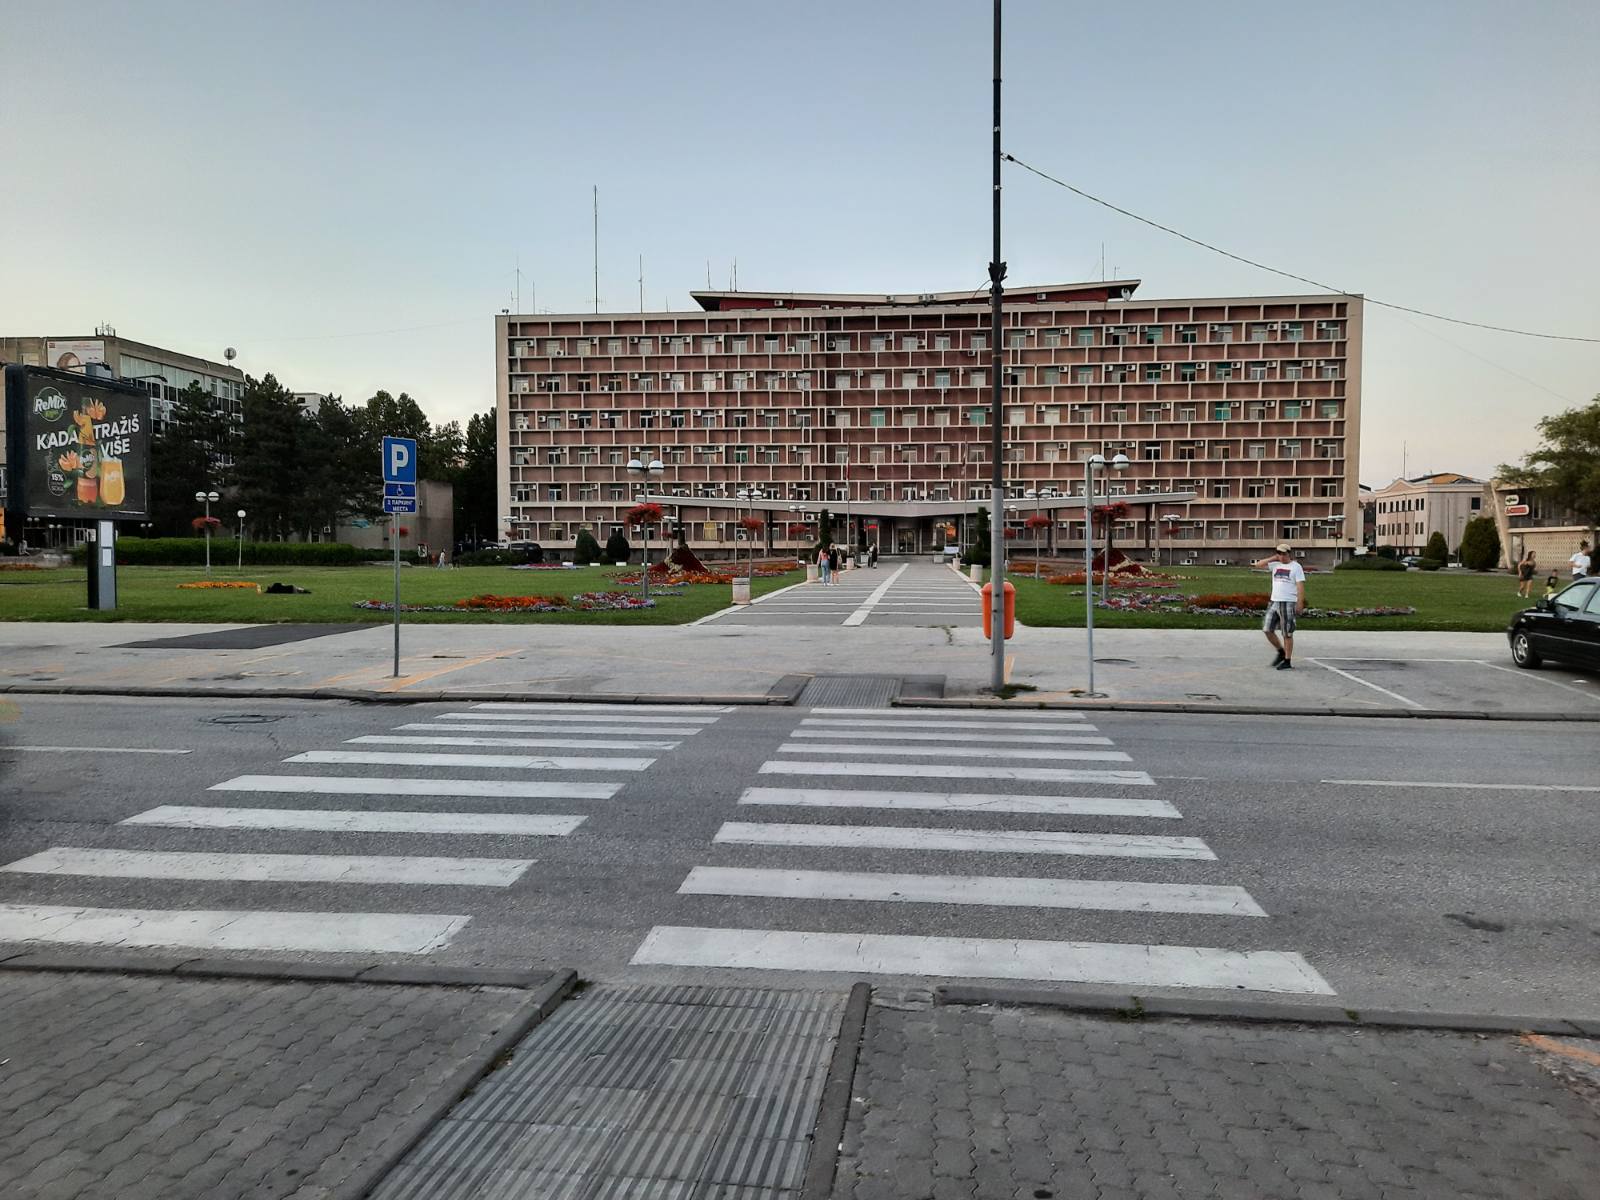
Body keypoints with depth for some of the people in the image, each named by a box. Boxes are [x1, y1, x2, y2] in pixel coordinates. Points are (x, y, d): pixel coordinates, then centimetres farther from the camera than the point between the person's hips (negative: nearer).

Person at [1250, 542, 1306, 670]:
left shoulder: (1296, 567, -3)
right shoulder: (1275, 564, 11)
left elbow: (1300, 586, -7)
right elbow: (1257, 565, 6)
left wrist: (1300, 604, -14)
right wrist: (1273, 558, 1)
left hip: (1288, 603, -6)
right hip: (1274, 602, 6)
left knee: (1287, 634, -2)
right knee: (1267, 629, 4)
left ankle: (1288, 662, 5)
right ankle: (1281, 652, 24)